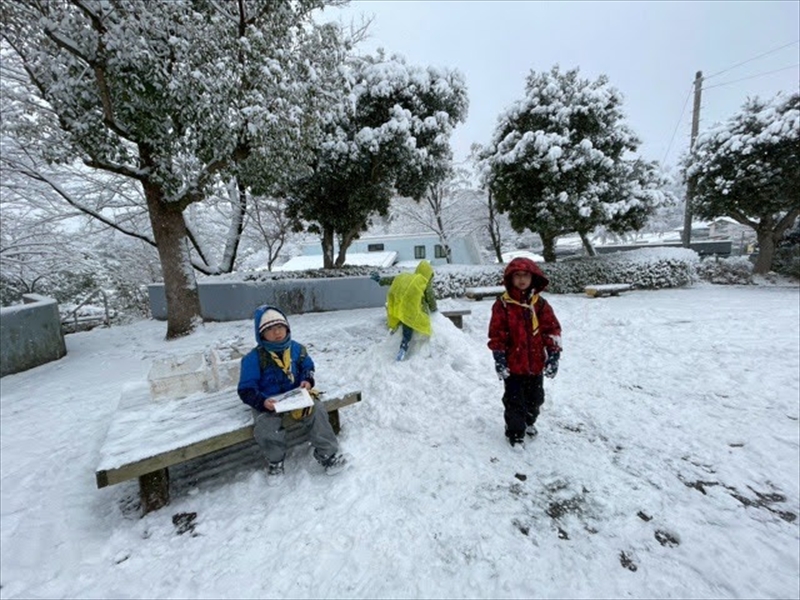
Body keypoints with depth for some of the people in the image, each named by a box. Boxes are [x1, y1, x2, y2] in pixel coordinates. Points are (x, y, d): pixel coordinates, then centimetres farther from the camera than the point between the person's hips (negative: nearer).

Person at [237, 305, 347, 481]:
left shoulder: (297, 349, -2)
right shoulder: (253, 358, -14)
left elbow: (308, 367, 15)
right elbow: (246, 390, -12)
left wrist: (307, 380, -8)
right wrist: (262, 401, -30)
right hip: (268, 403, -2)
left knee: (317, 411, -19)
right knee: (265, 429, -29)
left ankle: (328, 455, -2)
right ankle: (275, 460, 6)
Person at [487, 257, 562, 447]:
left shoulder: (540, 304, -1)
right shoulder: (502, 305, -10)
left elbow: (553, 330, 1)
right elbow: (496, 334, -10)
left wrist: (553, 356, -4)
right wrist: (499, 360, -12)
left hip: (536, 363, 4)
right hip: (513, 363, -3)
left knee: (535, 398, 21)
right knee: (514, 400, 7)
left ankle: (529, 421, 48)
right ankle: (515, 432, 27)